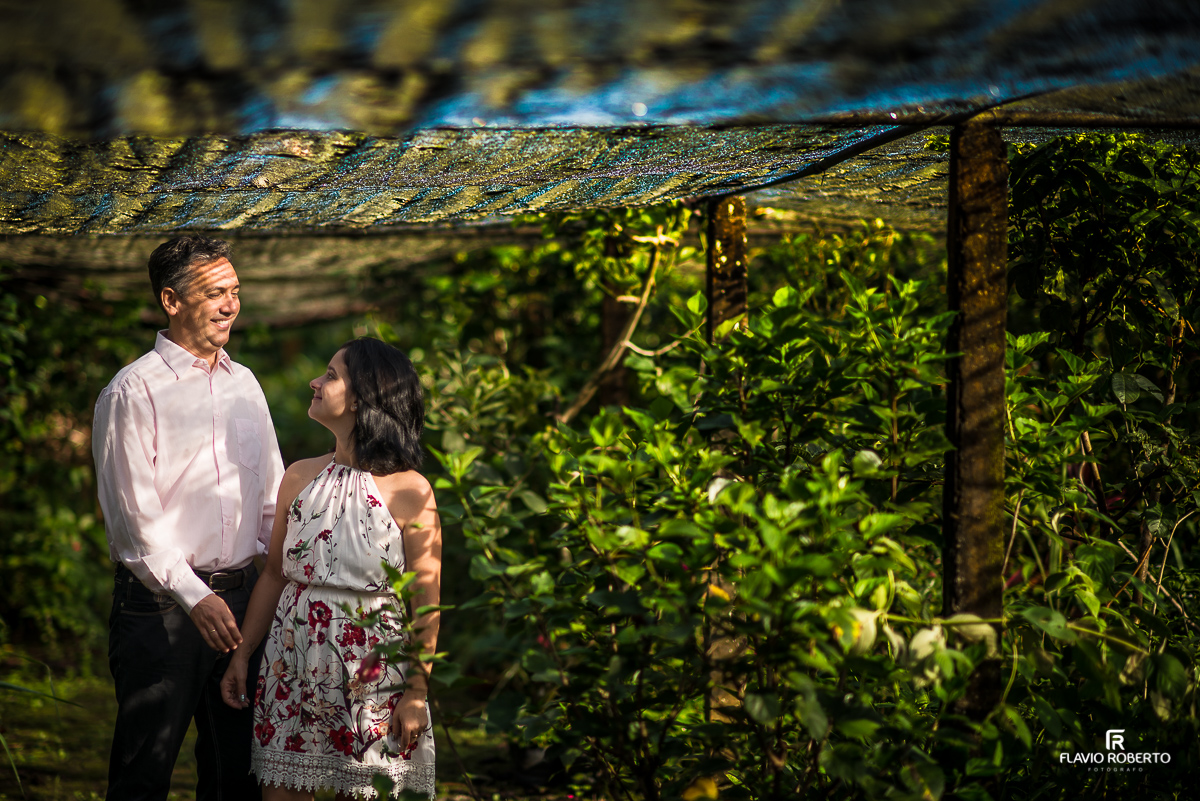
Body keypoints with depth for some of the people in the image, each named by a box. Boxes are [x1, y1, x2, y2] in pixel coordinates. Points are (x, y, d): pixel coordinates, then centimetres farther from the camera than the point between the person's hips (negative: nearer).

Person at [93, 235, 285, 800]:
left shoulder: (244, 384, 13)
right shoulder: (133, 393, -7)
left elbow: (272, 493, 18)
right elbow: (134, 514, -13)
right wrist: (193, 596, -21)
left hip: (239, 594, 6)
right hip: (163, 601, -6)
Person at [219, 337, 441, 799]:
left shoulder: (410, 492, -9)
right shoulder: (300, 478, 6)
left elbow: (425, 604, -7)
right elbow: (274, 575, 13)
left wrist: (417, 693, -9)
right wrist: (242, 654, 11)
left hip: (372, 673, -4)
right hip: (293, 662, 4)